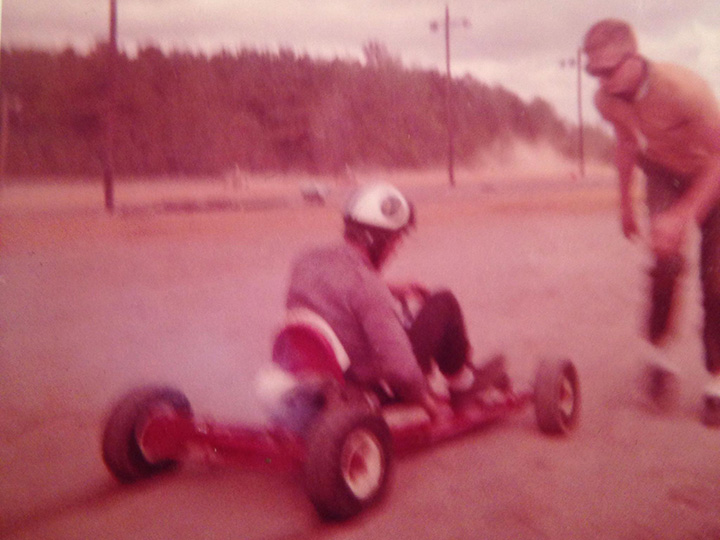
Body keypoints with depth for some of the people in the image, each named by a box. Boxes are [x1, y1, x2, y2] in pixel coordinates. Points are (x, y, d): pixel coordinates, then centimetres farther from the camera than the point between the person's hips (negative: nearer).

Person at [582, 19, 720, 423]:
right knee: (667, 256, -22)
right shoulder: (608, 100, -17)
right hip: (665, 174, 3)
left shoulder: (684, 88, -35)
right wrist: (626, 203, 9)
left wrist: (683, 216, -39)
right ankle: (658, 346, -2)